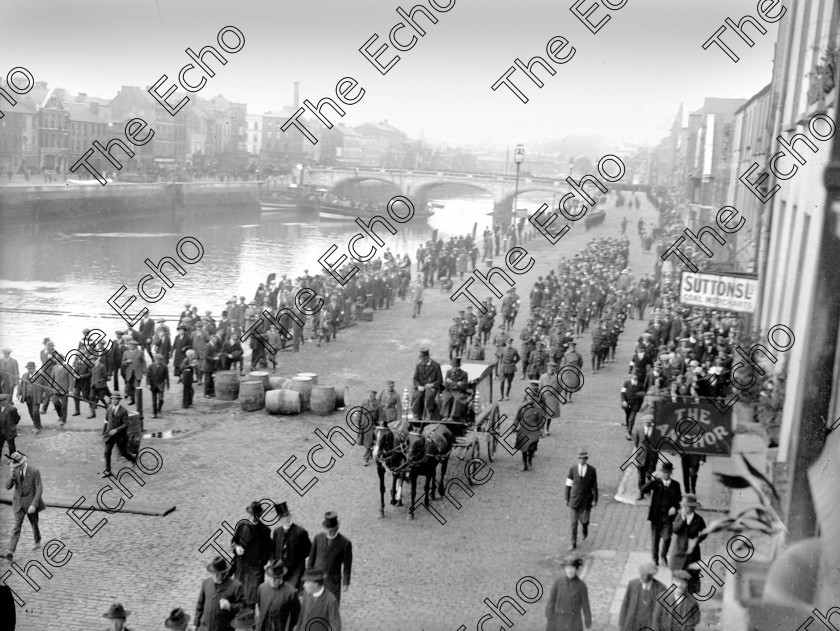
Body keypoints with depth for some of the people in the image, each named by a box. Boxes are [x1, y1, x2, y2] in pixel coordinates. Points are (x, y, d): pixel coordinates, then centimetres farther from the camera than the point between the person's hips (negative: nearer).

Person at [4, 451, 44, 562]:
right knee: (17, 527, -5)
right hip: (18, 503, 3)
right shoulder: (15, 471, -2)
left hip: (31, 503, -3)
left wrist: (33, 505, -25)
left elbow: (39, 490, -17)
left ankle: (38, 542, 40)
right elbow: (8, 486, -9)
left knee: (34, 524, 16)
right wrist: (12, 475, -27)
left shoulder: (35, 472, -16)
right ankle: (11, 551, -12)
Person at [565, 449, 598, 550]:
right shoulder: (573, 469, -8)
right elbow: (568, 484, -1)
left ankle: (585, 529, 43)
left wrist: (595, 500, -5)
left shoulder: (592, 470, -9)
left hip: (586, 499, 0)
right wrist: (567, 499, 2)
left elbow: (594, 486, -3)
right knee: (574, 521, 1)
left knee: (584, 520, 6)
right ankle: (574, 542, 12)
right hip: (575, 498, 0)